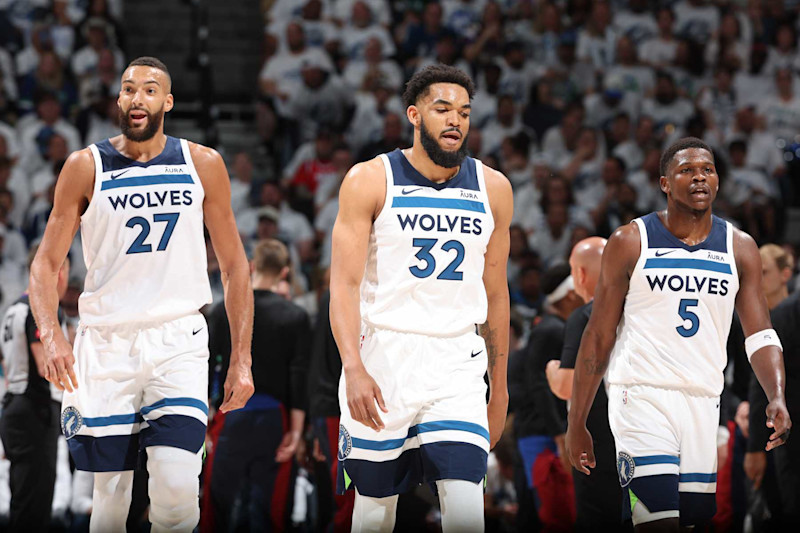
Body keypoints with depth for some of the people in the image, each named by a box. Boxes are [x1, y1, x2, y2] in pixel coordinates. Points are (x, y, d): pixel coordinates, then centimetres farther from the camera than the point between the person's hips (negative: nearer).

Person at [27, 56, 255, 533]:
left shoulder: (203, 164, 4)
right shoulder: (86, 167, 2)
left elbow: (234, 266, 10)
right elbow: (46, 264, 2)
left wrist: (242, 359, 4)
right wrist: (51, 336, -17)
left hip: (178, 338, 0)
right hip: (105, 344, 0)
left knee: (178, 489, -18)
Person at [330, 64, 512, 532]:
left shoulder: (493, 189, 6)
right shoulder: (371, 181, -4)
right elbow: (345, 284, -10)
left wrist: (499, 384, 16)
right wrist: (354, 369, -22)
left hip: (457, 363, 2)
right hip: (381, 357, -2)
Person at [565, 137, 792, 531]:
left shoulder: (739, 248, 9)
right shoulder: (630, 242, 1)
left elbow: (760, 335, 5)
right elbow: (598, 337, 3)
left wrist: (777, 398, -15)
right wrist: (576, 424, 0)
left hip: (704, 403, 4)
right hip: (642, 396, -4)